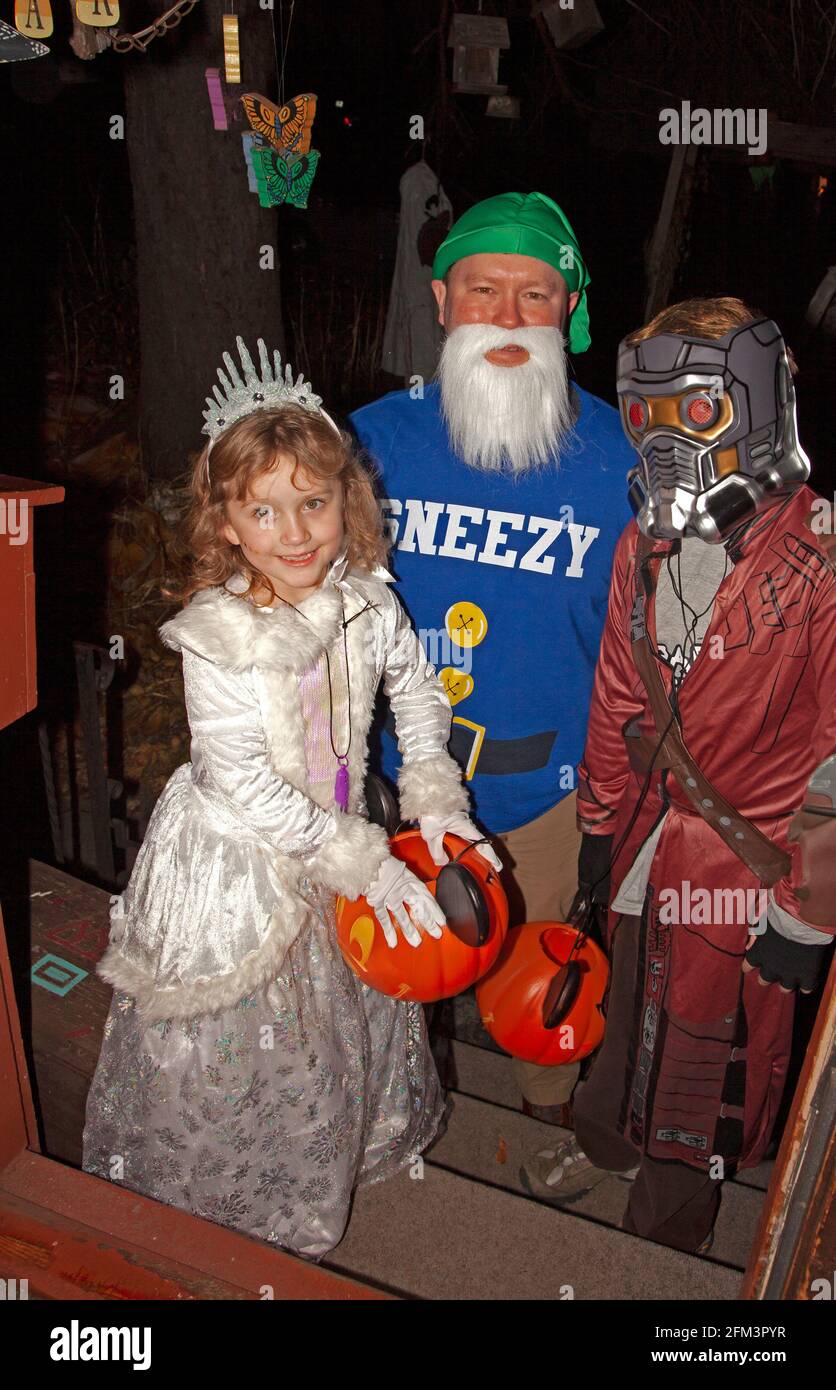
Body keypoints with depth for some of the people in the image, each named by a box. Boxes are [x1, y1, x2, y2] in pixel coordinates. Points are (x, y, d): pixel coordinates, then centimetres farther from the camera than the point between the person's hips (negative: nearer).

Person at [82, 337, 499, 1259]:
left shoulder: (365, 601, -12)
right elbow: (245, 788, -27)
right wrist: (365, 862, -26)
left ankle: (339, 1156, 57)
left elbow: (416, 689, 5)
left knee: (346, 1018, 26)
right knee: (234, 1047, 15)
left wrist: (432, 797, -6)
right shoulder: (217, 641, -28)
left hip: (336, 846, 5)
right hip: (235, 868, -5)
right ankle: (234, 1218, 43)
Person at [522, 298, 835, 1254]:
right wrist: (602, 821, 16)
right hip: (648, 837, 6)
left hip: (746, 854, -5)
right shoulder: (645, 545, 1)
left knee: (709, 1042, 13)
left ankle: (666, 1231, 38)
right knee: (631, 1000, 25)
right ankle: (607, 1139, 54)